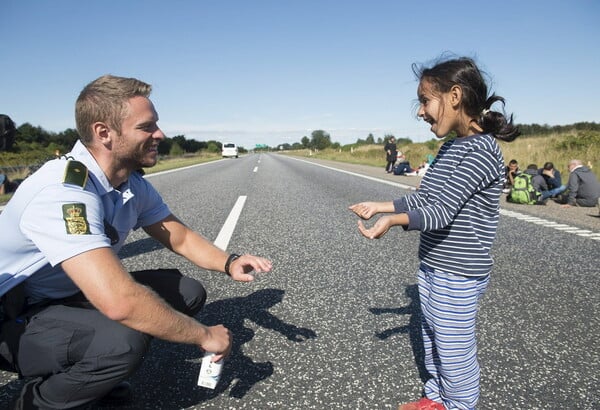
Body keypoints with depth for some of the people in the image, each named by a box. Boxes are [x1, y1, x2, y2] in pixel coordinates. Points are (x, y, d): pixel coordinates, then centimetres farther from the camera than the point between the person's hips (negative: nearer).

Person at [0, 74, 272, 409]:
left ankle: (87, 371, 11)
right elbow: (119, 302, -42)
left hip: (74, 295, 8)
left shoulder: (134, 184, -5)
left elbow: (180, 237, 5)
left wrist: (229, 263, -15)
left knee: (188, 292, -4)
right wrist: (204, 336, -29)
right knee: (125, 341, -35)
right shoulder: (64, 192, -33)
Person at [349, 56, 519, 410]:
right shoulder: (451, 147, 8)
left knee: (454, 349, 7)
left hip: (459, 276, -9)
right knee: (432, 339, 21)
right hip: (433, 267, 9)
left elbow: (441, 211, -28)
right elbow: (423, 198, 13)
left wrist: (392, 220, -41)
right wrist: (381, 206, 11)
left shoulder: (481, 150, -20)